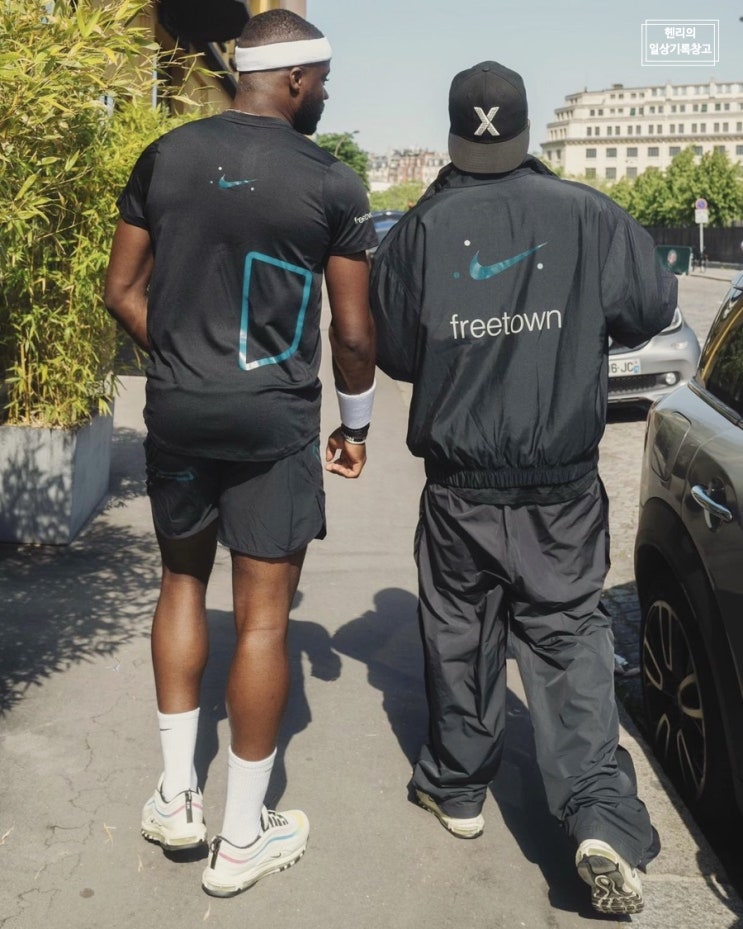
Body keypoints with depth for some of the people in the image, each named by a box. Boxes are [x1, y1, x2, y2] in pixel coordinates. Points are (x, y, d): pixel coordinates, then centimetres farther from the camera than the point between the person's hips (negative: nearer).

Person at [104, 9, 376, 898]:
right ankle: (243, 835, 17)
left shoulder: (163, 157, 4)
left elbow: (122, 291, 6)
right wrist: (355, 423, 11)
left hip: (176, 413, 4)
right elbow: (353, 332, -4)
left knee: (182, 582, 22)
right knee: (263, 618, 5)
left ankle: (175, 792, 26)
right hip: (274, 422, -3)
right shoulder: (331, 183, -6)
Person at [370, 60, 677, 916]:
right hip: (563, 484, 0)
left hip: (460, 484, 0)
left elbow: (393, 351, 2)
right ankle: (602, 816, -3)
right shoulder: (586, 216, -5)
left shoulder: (419, 229, -4)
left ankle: (456, 787, 28)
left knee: (460, 631, 14)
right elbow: (652, 308, 1)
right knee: (569, 634, 7)